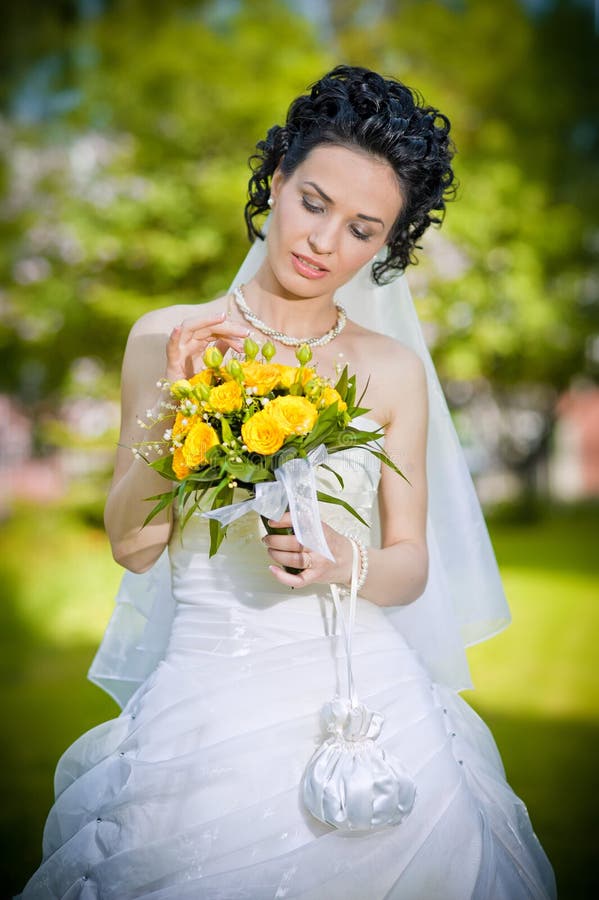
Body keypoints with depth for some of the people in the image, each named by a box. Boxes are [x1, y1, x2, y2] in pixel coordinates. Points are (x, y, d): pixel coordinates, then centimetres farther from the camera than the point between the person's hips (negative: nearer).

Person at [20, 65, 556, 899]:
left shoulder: (393, 370, 2)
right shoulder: (168, 339, 2)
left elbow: (412, 565, 7)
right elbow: (131, 545, 1)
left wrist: (347, 562, -14)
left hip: (362, 685, 1)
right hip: (210, 695, 0)